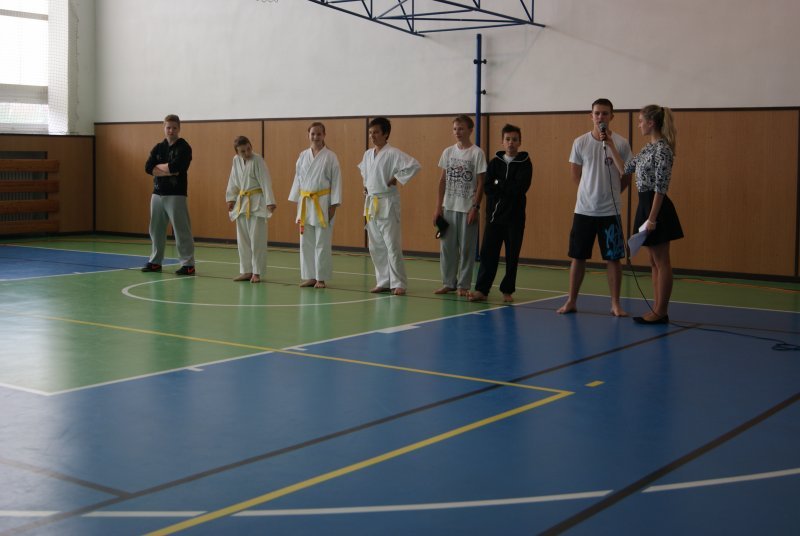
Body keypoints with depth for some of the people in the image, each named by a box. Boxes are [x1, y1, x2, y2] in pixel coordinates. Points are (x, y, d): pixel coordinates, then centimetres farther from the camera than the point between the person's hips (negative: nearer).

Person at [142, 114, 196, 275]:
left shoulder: (184, 147, -6)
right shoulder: (158, 148, 11)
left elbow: (175, 167, -21)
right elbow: (148, 168, -2)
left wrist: (158, 167, -4)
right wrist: (168, 171, -15)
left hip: (176, 195, -6)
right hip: (157, 194, 6)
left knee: (182, 230, -6)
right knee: (156, 230, 15)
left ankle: (188, 264, 0)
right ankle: (155, 262, 27)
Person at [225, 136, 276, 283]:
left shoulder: (257, 160, -13)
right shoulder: (236, 160, 4)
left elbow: (266, 181, -17)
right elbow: (233, 181, 13)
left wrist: (270, 202, -23)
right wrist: (231, 198, 9)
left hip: (257, 202, -6)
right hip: (242, 202, 6)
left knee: (257, 239, -5)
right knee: (243, 239, 10)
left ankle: (257, 272, 2)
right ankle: (246, 271, 18)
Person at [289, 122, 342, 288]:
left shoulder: (330, 156, -4)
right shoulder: (303, 156, 8)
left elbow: (336, 181, -5)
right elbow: (298, 179, 12)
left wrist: (333, 205, -10)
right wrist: (296, 202, 8)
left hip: (323, 203, -4)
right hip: (305, 203, 4)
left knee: (322, 242, -1)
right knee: (306, 242, 7)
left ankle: (321, 278, 7)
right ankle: (309, 276, 16)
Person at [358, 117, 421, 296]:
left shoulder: (393, 153, -12)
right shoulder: (367, 154, 10)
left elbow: (414, 165, -20)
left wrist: (397, 178, -15)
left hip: (387, 203, -8)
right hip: (371, 202, 8)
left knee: (392, 245, -7)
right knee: (376, 246, 11)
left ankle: (398, 283, -1)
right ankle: (384, 281, 20)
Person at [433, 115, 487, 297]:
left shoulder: (477, 153, -5)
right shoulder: (448, 152, 8)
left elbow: (480, 183, -5)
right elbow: (443, 180, 11)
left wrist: (475, 207, -11)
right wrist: (438, 206, 6)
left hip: (467, 208, -4)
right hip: (448, 207, 4)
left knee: (466, 248, 1)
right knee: (447, 246, 7)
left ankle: (463, 285, 10)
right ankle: (448, 283, 17)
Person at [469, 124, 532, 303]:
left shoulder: (525, 163, 0)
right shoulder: (495, 162, 9)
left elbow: (520, 188, -13)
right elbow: (487, 188, -1)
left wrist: (499, 186, -7)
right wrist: (507, 189, -12)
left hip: (514, 216, -2)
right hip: (494, 215, 2)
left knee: (512, 256, 3)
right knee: (488, 253, -1)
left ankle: (507, 291, 12)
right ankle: (481, 290, 2)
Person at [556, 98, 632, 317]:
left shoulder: (621, 143, -4)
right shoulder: (580, 142, 1)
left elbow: (627, 176, 5)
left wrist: (609, 193, 7)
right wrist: (592, 192, 11)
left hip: (610, 211, -1)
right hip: (583, 210, 2)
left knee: (613, 258, 3)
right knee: (577, 257, 8)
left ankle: (616, 304, 12)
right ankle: (571, 301, 18)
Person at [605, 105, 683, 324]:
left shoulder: (662, 149, -16)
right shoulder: (649, 148, 13)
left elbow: (660, 187, -20)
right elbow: (625, 169, 15)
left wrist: (652, 218, -22)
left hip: (656, 207, -10)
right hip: (645, 205, 10)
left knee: (661, 263, -2)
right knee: (654, 262, 12)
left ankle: (661, 312, 4)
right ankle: (658, 309, 18)